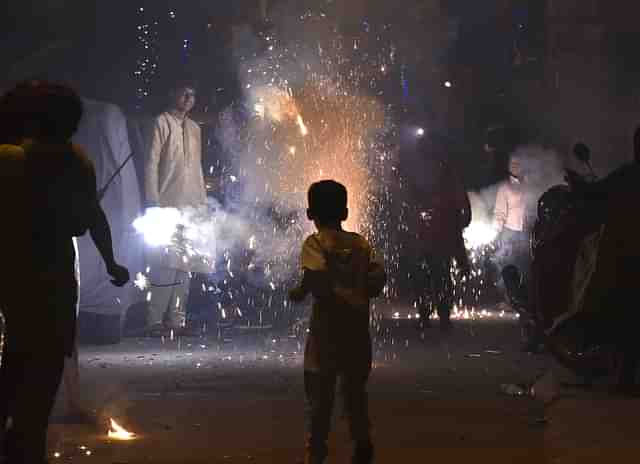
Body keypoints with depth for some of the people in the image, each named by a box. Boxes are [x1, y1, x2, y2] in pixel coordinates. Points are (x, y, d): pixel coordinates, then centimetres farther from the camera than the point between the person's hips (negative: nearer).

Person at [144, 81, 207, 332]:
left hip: (191, 205, 6)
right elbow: (152, 163, -6)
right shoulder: (162, 122, 0)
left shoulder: (194, 129, 19)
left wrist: (203, 200, 12)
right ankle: (156, 318, -7)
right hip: (167, 204, -6)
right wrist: (153, 203, -12)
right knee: (165, 263, -11)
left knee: (184, 264, 4)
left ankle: (176, 317, 7)